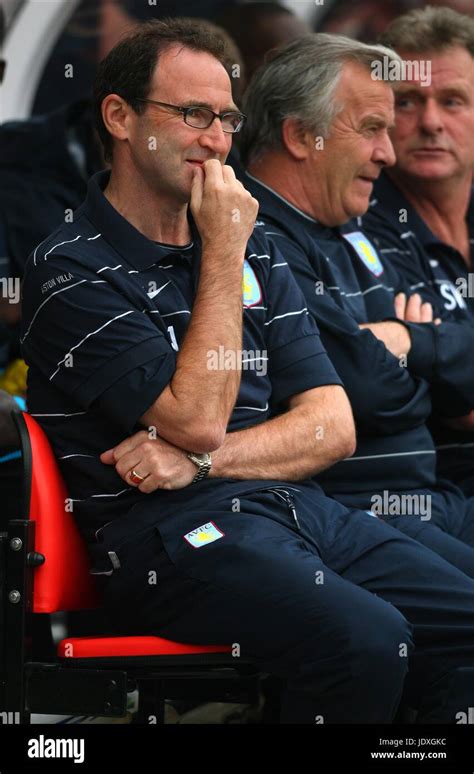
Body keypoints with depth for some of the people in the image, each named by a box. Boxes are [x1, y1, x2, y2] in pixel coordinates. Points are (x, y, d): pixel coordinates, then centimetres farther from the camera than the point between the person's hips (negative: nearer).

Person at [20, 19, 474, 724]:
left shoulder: (256, 252, 18)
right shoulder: (71, 273, -3)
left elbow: (333, 428, 11)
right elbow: (197, 420, -12)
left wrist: (199, 459, -6)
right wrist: (223, 256, -7)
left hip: (298, 505, 7)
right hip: (171, 534, -6)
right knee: (365, 639, -32)